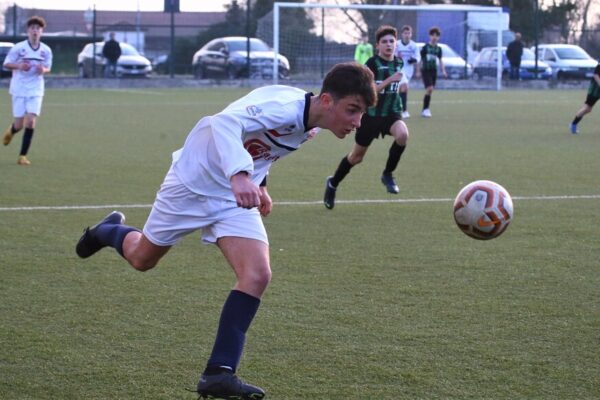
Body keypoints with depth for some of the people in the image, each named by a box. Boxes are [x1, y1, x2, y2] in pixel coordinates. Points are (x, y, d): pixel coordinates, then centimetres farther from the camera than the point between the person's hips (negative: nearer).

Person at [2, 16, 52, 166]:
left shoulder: (46, 50, -1)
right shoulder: (18, 48, -8)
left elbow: (48, 67, 12)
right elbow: (6, 64, -1)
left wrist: (43, 70, -12)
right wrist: (19, 66, -21)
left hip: (36, 90, 1)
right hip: (19, 89, -1)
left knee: (31, 122, -12)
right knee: (19, 124, -1)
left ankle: (23, 156, -4)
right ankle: (11, 131, 39)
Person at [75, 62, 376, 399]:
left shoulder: (309, 124, -5)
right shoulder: (284, 107, -33)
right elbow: (226, 123, -51)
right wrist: (240, 175, -65)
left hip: (235, 198, 6)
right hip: (192, 184, -6)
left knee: (258, 275, -16)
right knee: (142, 258, 17)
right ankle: (108, 231, 54)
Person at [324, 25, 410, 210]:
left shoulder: (398, 63, 5)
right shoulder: (372, 64, -14)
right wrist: (390, 80, -29)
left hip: (392, 112, 4)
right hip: (371, 114, -4)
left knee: (402, 134, -32)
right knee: (356, 157, 9)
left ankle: (388, 174, -12)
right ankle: (332, 184, 35)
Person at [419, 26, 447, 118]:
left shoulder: (438, 49, 8)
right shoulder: (425, 47, -6)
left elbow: (440, 60, 16)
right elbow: (421, 59, -1)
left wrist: (443, 71, 9)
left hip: (434, 71, 5)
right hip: (426, 70, -5)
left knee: (430, 91, 6)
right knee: (429, 89, -17)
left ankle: (426, 110, 16)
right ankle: (425, 109, -10)